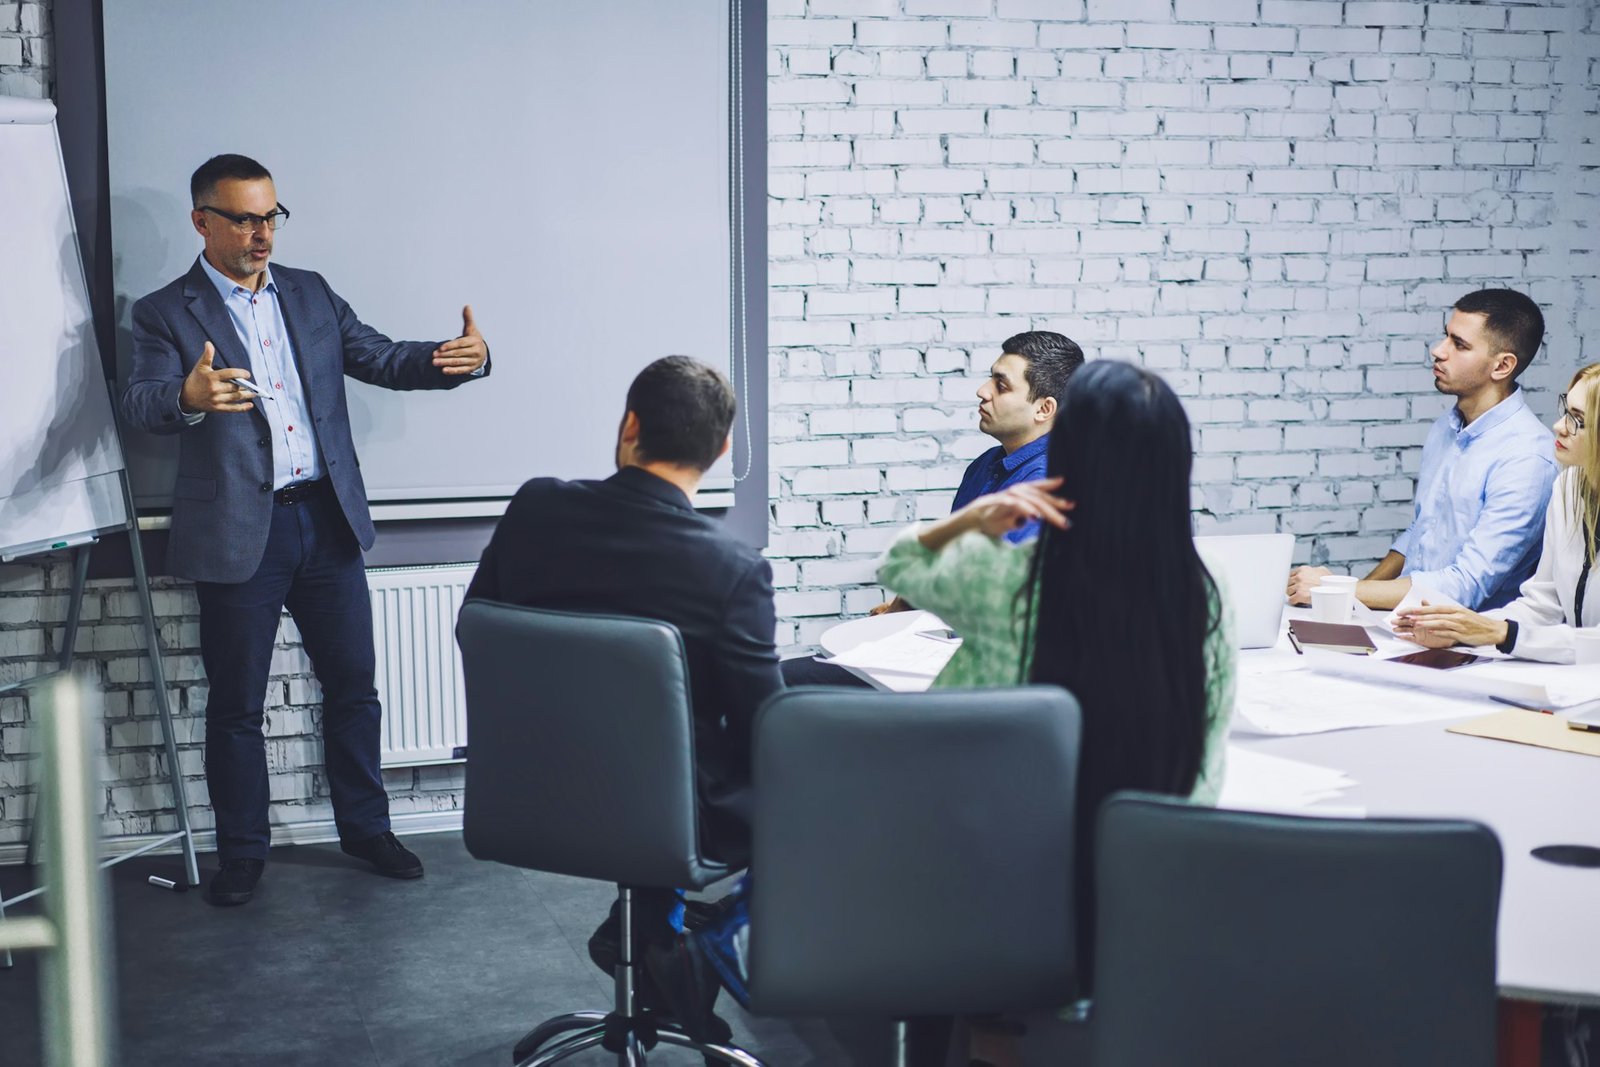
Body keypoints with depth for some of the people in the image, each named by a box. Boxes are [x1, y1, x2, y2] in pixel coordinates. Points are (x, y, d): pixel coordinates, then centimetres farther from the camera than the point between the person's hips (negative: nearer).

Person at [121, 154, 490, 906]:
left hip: (327, 519, 4)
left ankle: (365, 827, 27)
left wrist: (459, 358, -13)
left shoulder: (309, 294, 11)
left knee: (352, 684, 11)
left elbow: (380, 359, 8)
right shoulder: (167, 313, -4)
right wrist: (189, 398, -43)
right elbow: (140, 402, -18)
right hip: (238, 533, -4)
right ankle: (241, 853, 21)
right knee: (236, 704, 7)